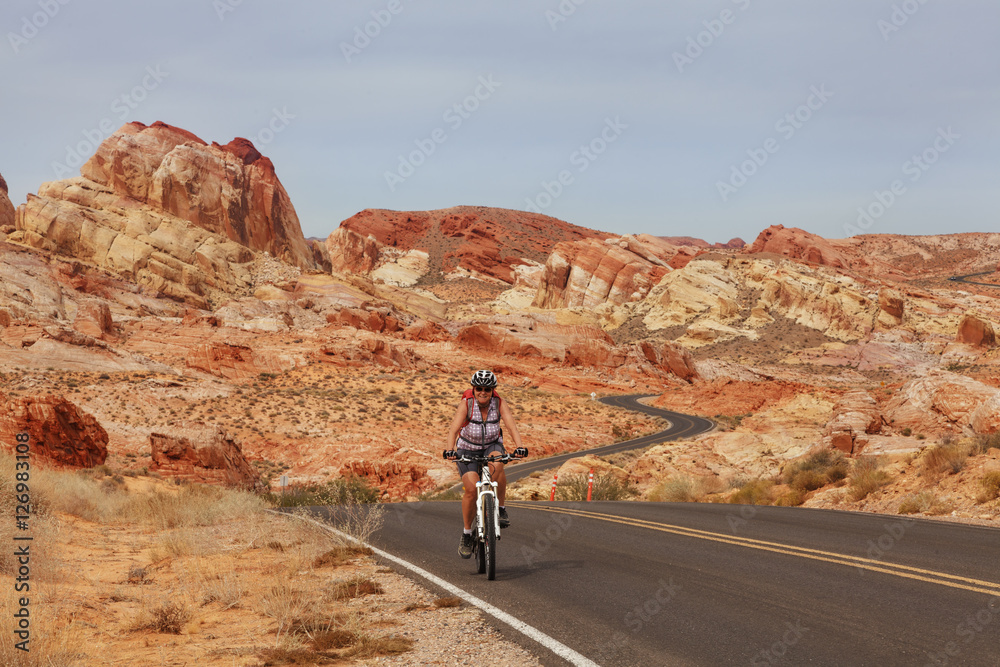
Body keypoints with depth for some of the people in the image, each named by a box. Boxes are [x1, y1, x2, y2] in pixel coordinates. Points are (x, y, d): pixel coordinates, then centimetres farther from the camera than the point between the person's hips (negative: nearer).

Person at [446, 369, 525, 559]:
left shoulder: (499, 403, -18)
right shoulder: (466, 404, -22)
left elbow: (511, 426, -30)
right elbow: (454, 429, -33)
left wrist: (519, 447, -48)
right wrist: (450, 450, -51)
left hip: (492, 445, 1)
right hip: (467, 448, -1)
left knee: (496, 464, -35)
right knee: (471, 489, -18)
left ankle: (500, 508, -17)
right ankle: (467, 534, 0)